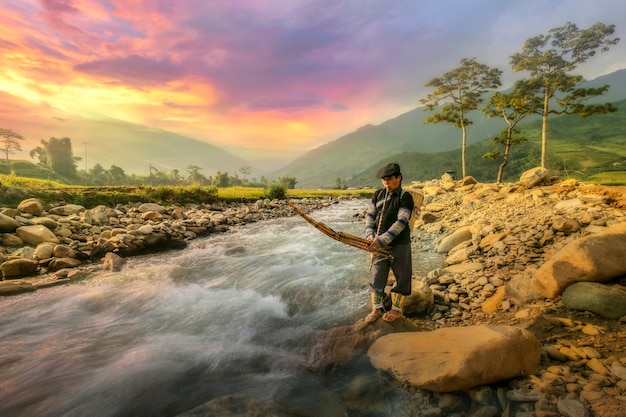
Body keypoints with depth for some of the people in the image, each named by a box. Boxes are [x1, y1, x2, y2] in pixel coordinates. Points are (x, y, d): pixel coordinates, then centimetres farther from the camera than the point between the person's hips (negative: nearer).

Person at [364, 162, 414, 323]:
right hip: (379, 243, 5)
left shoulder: (405, 197, -12)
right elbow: (370, 215, 6)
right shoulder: (378, 194, 4)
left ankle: (396, 308, 26)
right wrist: (370, 235, -9)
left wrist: (382, 240, -26)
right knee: (376, 276, 8)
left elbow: (401, 223, -21)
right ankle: (377, 308, 22)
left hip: (399, 244, -4)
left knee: (402, 277, 8)